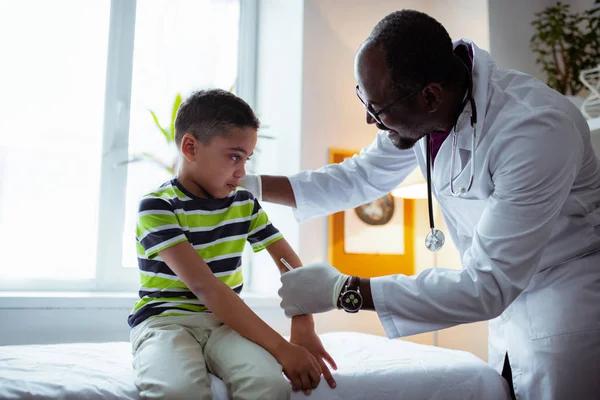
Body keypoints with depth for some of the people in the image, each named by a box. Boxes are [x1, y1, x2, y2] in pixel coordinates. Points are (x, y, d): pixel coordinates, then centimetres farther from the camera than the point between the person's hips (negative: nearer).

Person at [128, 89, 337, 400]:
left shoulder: (245, 203, 6)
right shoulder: (157, 206, -13)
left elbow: (289, 261, 9)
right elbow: (204, 286, -23)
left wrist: (303, 328, -10)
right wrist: (280, 348, -28)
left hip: (225, 321, 5)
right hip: (165, 319, -4)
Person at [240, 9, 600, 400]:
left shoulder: (537, 130, -33)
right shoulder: (421, 108, -12)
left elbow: (486, 287, -32)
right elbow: (362, 175, 4)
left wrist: (343, 291, -32)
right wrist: (252, 185, -3)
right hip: (511, 292, 6)